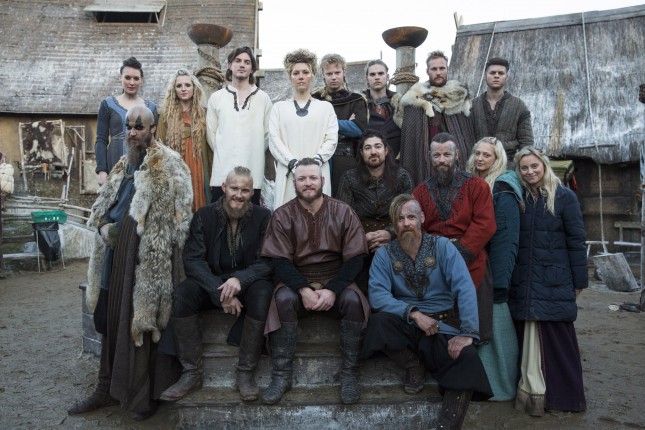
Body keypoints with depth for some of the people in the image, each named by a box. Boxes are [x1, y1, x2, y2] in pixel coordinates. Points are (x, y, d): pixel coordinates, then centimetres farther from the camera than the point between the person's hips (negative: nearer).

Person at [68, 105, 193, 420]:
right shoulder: (123, 165, 17)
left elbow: (180, 214, -14)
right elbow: (101, 204, 21)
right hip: (116, 253, 8)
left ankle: (146, 394, 15)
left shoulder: (169, 165, -8)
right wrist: (104, 227, 1)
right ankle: (108, 388, 29)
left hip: (149, 259, -8)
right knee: (112, 321, 15)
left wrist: (161, 249, -16)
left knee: (144, 323, 0)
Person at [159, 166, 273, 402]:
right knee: (181, 294, -27)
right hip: (210, 282, 2)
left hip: (248, 281, -1)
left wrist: (239, 279, -31)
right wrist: (219, 292, -25)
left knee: (263, 293, -34)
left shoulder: (263, 216, -5)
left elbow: (267, 261, -10)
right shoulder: (204, 215, -2)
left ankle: (246, 372, -20)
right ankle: (192, 373, -15)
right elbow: (193, 259, -10)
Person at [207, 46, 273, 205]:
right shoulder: (216, 97, 8)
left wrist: (254, 154, 9)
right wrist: (222, 153, 9)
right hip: (222, 172, 1)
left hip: (253, 173, -1)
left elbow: (268, 133, 6)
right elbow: (211, 132, 10)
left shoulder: (263, 98, 4)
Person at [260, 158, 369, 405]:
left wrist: (332, 290, -20)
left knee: (353, 299, -29)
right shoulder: (283, 215, -1)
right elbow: (280, 261, -7)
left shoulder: (342, 212, -1)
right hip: (297, 281, 0)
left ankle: (349, 374, -15)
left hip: (336, 280, 0)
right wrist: (303, 289, -24)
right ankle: (281, 376, -18)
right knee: (283, 299, -31)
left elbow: (355, 258, -5)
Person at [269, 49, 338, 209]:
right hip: (288, 174, 0)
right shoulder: (279, 107, 16)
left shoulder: (326, 107, 16)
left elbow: (331, 140, 5)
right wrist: (294, 163, -11)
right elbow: (274, 140, 3)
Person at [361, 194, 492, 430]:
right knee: (378, 322, -31)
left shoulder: (442, 246, -3)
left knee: (467, 358, -31)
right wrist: (413, 313, -26)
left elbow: (464, 288, -14)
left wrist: (468, 333, -26)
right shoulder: (384, 254, 0)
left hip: (443, 324, -1)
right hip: (405, 324, 1)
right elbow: (377, 295, -13)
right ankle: (414, 366, -3)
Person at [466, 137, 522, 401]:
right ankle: (483, 383, 25)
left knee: (495, 327, 0)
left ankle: (502, 387, 15)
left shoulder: (503, 191, -8)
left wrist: (498, 279, -19)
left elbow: (506, 238, -14)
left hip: (493, 270, -6)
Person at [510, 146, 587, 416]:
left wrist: (579, 280, -4)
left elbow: (576, 240, -2)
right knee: (529, 334, 5)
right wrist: (508, 278, 6)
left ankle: (562, 394, 17)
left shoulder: (564, 197, -1)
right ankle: (533, 389, 15)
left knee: (556, 336, 2)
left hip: (555, 280, -3)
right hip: (524, 281, 3)